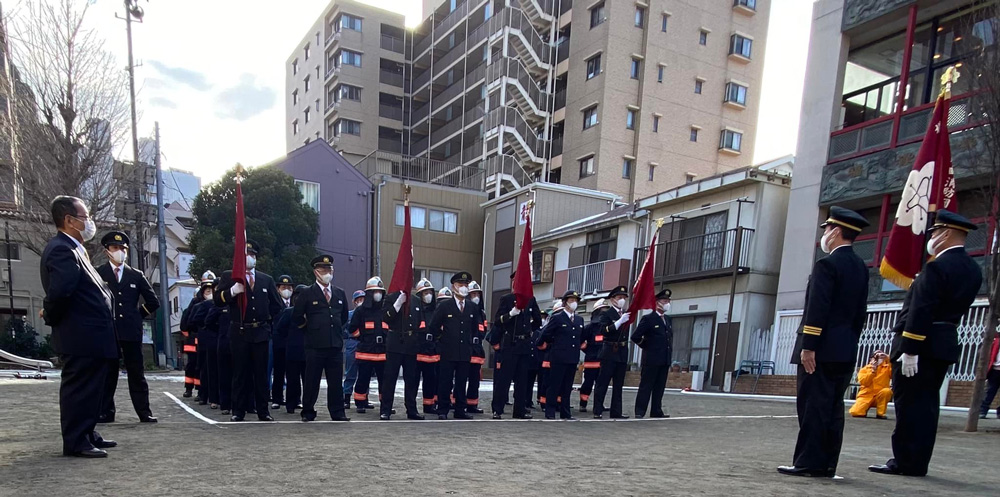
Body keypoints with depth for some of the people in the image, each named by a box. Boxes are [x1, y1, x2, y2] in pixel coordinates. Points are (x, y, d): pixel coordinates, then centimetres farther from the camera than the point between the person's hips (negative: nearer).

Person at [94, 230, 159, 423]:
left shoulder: (136, 276, 12)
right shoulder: (98, 274, 4)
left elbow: (153, 302, 17)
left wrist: (138, 315, 11)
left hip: (131, 331, 2)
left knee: (136, 373, 4)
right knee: (108, 374, 3)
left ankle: (144, 412, 7)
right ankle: (106, 412, 10)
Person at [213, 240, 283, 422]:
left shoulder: (267, 280, 12)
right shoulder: (229, 277, 5)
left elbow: (276, 305, 19)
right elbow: (217, 300, -5)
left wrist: (267, 318, 10)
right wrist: (233, 291, -19)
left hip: (261, 332, 2)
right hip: (239, 332, -2)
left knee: (261, 373, 6)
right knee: (240, 374, 4)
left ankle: (263, 411, 11)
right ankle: (238, 411, 12)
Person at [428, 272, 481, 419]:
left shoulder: (473, 308, 9)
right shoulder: (444, 305, -2)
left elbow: (475, 328, 22)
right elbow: (433, 327, 2)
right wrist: (443, 337, 4)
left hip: (465, 352, 3)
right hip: (448, 352, -3)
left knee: (461, 383, 8)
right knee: (445, 383, 1)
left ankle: (460, 410, 16)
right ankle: (442, 411, 9)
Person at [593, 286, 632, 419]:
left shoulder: (625, 314, 14)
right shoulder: (606, 314, -4)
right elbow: (603, 331, -21)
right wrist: (619, 322, -25)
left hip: (622, 354, 6)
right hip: (609, 353, -6)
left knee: (618, 384, 10)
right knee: (603, 383, -2)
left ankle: (616, 412, 15)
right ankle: (598, 411, 2)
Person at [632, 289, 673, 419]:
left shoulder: (668, 320, 15)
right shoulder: (648, 319, -8)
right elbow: (636, 337, -12)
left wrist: (669, 354, 15)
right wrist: (647, 347, -3)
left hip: (665, 360, 7)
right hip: (651, 360, -7)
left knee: (659, 388, 10)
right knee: (645, 387, -3)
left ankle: (656, 412, 16)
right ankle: (639, 412, 0)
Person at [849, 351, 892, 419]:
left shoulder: (887, 368, 8)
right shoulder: (865, 369, 8)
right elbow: (863, 382, -9)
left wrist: (888, 359, -16)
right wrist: (872, 370, -14)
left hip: (880, 397, 1)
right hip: (866, 396, -1)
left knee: (887, 391, -34)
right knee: (855, 412, -25)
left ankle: (880, 413, -17)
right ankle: (865, 408, 12)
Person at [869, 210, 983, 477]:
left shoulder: (937, 267, -16)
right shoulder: (973, 270, 12)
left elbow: (921, 310, -21)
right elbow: (956, 306, 15)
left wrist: (909, 350, -21)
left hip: (920, 343, -9)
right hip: (945, 345, 9)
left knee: (909, 403, -3)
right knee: (927, 403, 11)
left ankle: (906, 462, 1)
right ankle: (918, 462, 17)